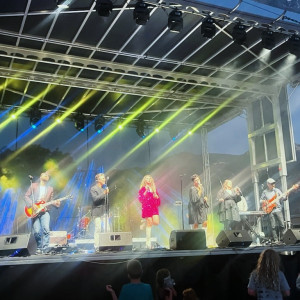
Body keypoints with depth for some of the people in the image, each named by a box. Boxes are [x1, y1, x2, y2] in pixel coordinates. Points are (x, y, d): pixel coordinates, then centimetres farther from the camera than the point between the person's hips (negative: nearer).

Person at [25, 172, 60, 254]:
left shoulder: (50, 188, 15)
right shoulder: (33, 185, 7)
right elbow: (26, 196, 3)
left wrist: (56, 202, -5)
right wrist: (32, 205, -10)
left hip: (45, 211, 1)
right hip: (34, 212, -1)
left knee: (46, 229, -16)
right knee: (36, 231, -5)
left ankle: (45, 249, -11)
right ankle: (39, 248, 15)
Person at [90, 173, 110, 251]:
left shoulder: (104, 188, 16)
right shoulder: (93, 189, -4)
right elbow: (95, 199, -18)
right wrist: (104, 193, -22)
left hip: (105, 211, 6)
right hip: (97, 212, -6)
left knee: (107, 229, 3)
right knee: (98, 229, -6)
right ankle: (97, 247, 1)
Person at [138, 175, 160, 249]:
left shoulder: (154, 189, 17)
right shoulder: (143, 189, 3)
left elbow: (158, 201, 21)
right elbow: (140, 199, -9)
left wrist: (157, 197, -2)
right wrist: (146, 191, -16)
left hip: (154, 207, 4)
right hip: (146, 208, -4)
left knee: (156, 222, -14)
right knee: (149, 224, -6)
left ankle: (145, 222, 19)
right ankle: (148, 241, 2)